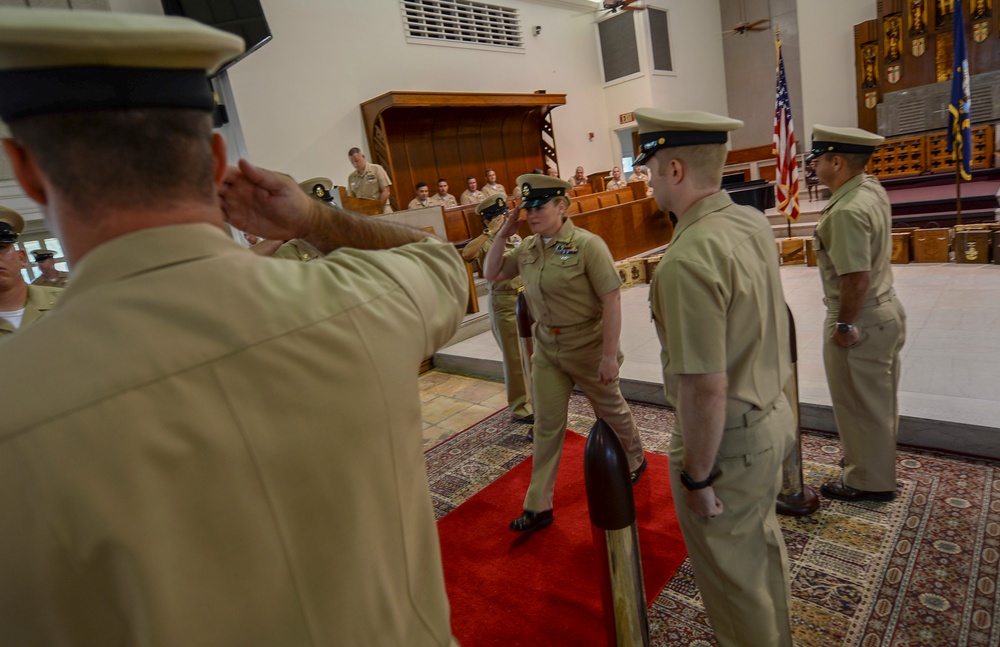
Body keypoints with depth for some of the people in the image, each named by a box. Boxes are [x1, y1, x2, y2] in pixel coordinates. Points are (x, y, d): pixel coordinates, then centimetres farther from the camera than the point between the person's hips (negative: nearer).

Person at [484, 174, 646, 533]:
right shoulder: (527, 248, 0)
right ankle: (538, 506, 19)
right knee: (546, 425, 9)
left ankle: (635, 461, 48)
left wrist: (610, 355, -21)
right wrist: (503, 233, -4)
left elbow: (612, 300, -20)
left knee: (611, 411, 18)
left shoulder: (587, 245, -19)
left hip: (587, 346, -5)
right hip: (547, 347, 5)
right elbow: (492, 273, 10)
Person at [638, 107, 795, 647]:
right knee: (762, 544, 30)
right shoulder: (754, 222, -2)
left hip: (727, 440, -9)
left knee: (732, 574, 16)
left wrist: (697, 477, -18)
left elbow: (706, 387, -29)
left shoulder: (688, 260, -30)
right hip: (773, 419, 9)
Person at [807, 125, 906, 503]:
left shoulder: (846, 212, -27)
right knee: (879, 397, 24)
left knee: (859, 405, 7)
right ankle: (879, 460, 44)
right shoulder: (873, 189, 3)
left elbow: (856, 278, -29)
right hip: (886, 308, 10)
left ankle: (868, 482, 24)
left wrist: (844, 325, -19)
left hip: (859, 320, -10)